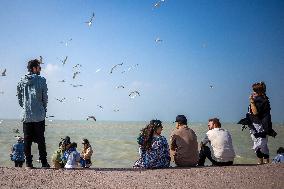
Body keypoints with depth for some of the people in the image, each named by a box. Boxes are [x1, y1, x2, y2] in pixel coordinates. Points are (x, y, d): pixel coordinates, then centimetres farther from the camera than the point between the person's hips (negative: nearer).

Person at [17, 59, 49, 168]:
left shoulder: (22, 81, 6)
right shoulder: (41, 80, -4)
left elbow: (19, 97, 8)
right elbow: (45, 97, -4)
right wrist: (44, 109, 10)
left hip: (26, 115, 3)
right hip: (39, 115, -3)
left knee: (27, 140, 8)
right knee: (41, 140, 2)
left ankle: (28, 162, 8)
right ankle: (44, 162, 4)